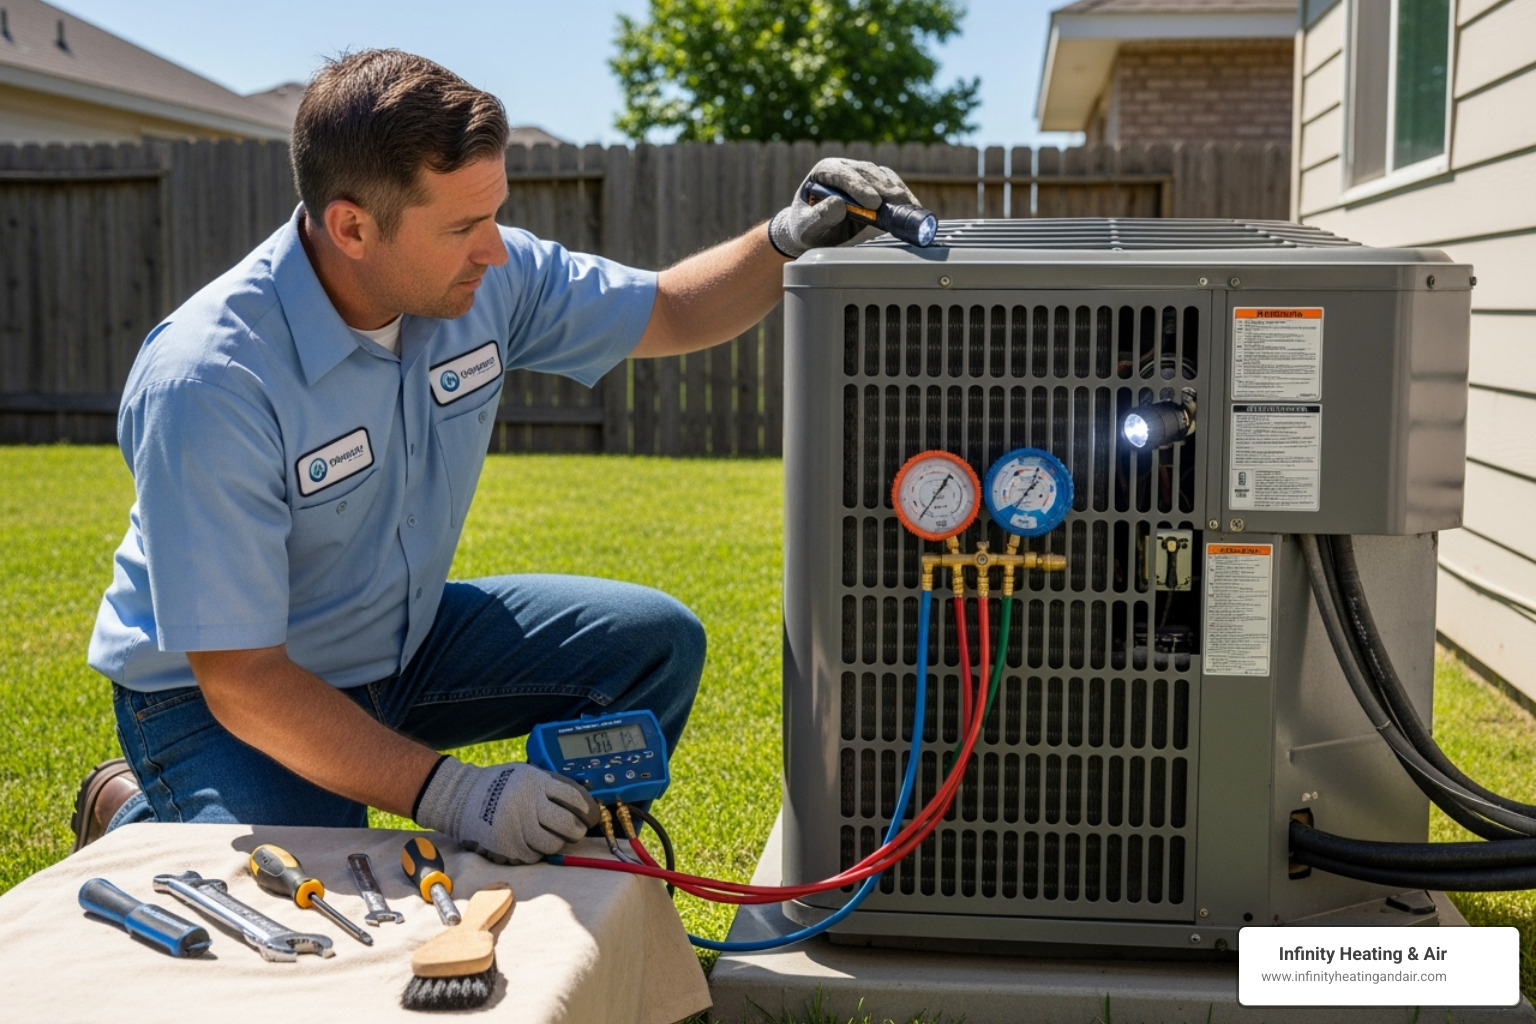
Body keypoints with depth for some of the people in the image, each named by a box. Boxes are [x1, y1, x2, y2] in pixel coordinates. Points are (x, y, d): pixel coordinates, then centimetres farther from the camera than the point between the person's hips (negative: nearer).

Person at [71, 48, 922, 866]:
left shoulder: (485, 278, -14)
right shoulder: (208, 384, -33)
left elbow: (670, 313, 3)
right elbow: (240, 679, -31)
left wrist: (790, 239, -17)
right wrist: (446, 792, -38)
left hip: (402, 640, 6)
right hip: (211, 696, -6)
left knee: (655, 644, -7)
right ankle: (135, 815, 4)